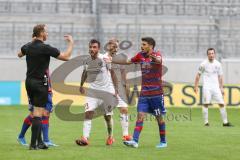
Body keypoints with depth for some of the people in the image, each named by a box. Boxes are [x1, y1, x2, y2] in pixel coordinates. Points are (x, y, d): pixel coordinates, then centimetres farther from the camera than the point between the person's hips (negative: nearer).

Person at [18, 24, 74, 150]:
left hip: (29, 81, 7)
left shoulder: (28, 46, 5)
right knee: (38, 113, -6)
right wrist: (71, 43, 0)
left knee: (35, 112, 14)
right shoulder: (45, 48, -15)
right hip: (40, 83, -7)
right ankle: (33, 144, -9)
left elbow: (20, 54, 30)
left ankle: (39, 142, 16)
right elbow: (66, 57, -13)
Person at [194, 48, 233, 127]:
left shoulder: (218, 64, 8)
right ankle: (206, 122, -5)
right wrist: (196, 86, 1)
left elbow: (220, 76, 13)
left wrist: (221, 88, 9)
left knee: (221, 103, -2)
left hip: (216, 87, 3)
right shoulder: (204, 64, -1)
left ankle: (225, 122, 3)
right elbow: (198, 75, 6)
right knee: (206, 104, -11)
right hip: (207, 87, -3)